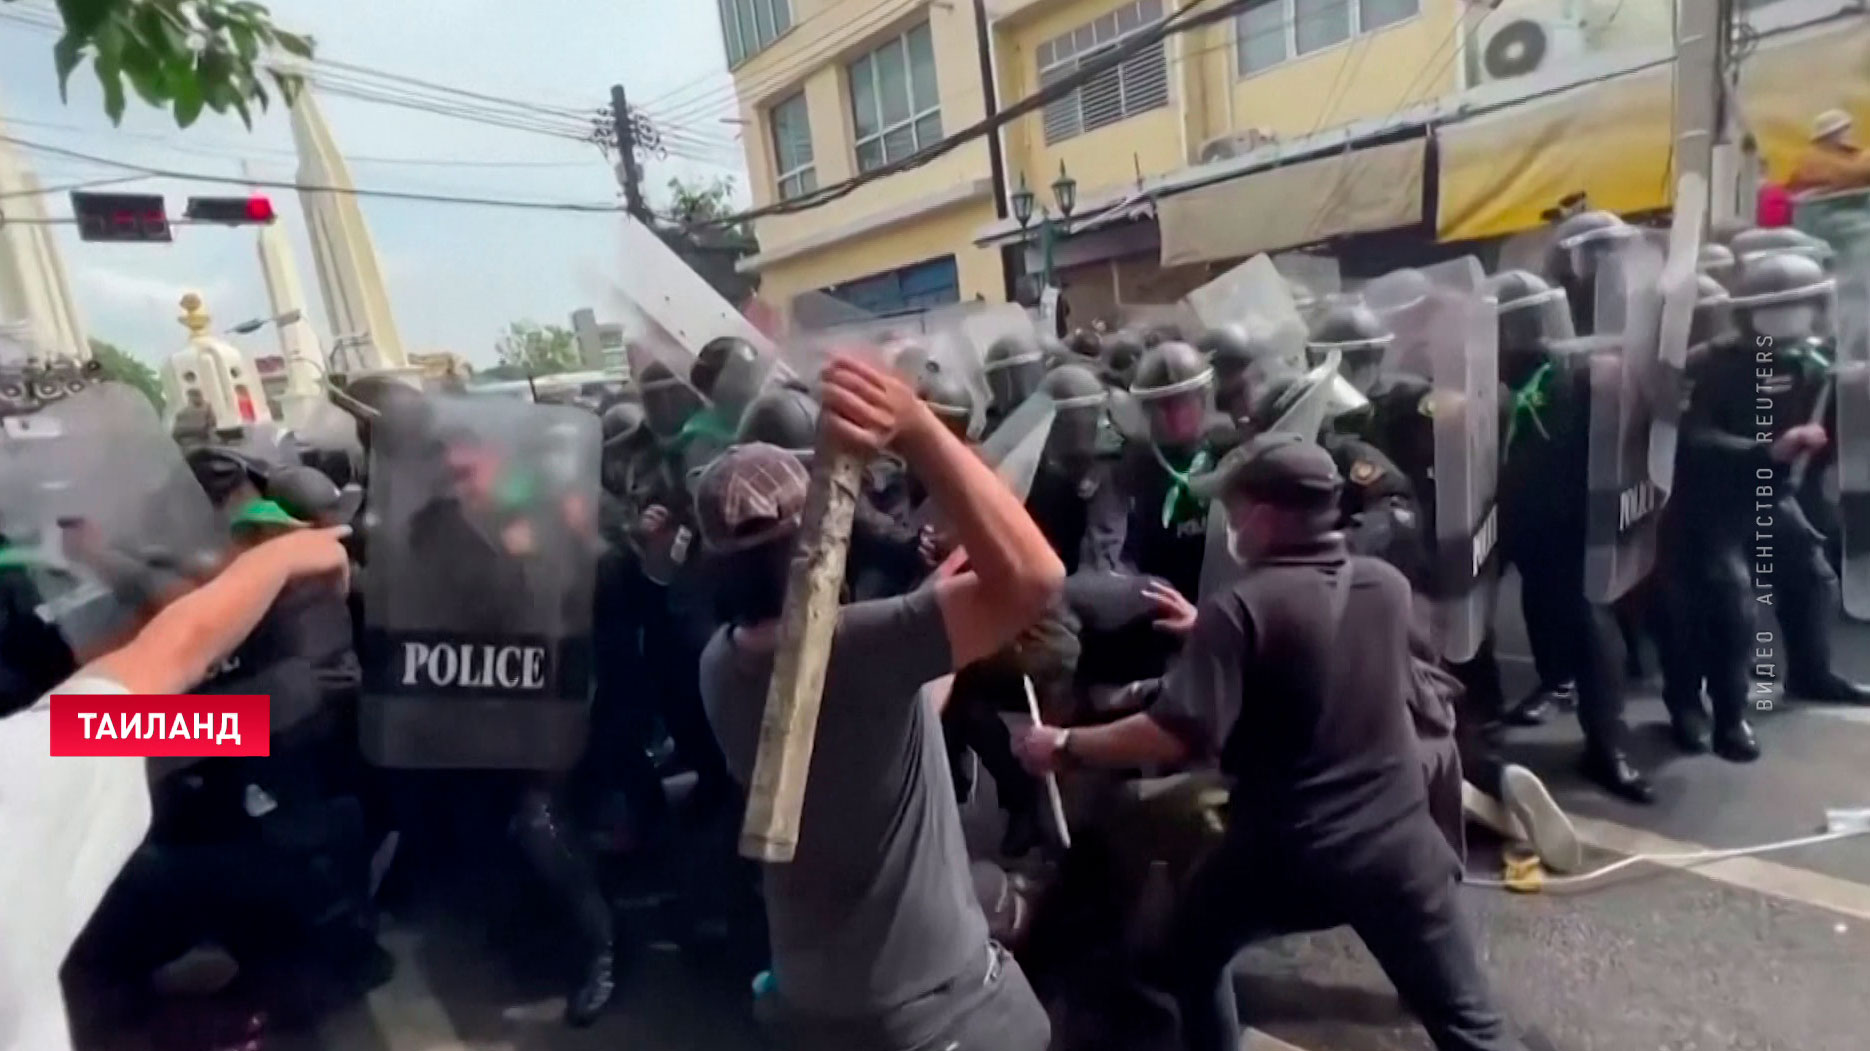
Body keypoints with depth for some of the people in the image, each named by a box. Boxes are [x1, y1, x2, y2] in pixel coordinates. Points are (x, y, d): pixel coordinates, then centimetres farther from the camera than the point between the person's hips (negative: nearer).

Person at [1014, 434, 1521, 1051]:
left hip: (1283, 854, -4)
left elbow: (1176, 737, -23)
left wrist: (1065, 746, -12)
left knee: (1190, 966, 23)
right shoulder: (1389, 585, 1)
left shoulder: (1241, 609, -18)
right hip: (1399, 844, 5)